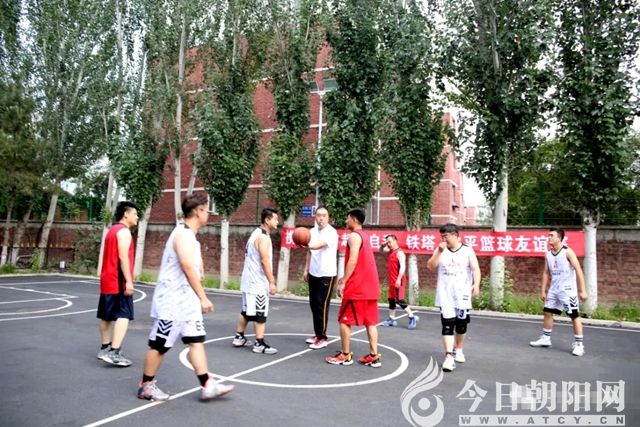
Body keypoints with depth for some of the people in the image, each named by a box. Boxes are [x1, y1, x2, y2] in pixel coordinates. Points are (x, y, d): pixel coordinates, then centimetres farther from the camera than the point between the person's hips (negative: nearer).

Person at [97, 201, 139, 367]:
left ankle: (105, 348, 24)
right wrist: (129, 281, -23)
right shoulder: (124, 231, -11)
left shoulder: (112, 230, 19)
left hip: (107, 280, 10)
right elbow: (123, 257, -21)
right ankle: (114, 352, -17)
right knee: (123, 315, -11)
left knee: (106, 316, 15)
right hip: (118, 282, -10)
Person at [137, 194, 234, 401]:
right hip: (172, 301, -10)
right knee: (160, 345, 4)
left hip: (186, 300, 10)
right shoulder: (183, 234, -18)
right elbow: (188, 269, -23)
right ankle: (146, 386, 20)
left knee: (197, 341, 7)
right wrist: (204, 298, -20)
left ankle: (207, 386, 11)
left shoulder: (189, 235, 13)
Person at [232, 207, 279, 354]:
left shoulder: (257, 233, 13)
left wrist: (269, 277, 24)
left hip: (250, 279, 10)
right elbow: (264, 261, -23)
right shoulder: (263, 237, -18)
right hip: (257, 282, -10)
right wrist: (271, 282, -21)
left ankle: (239, 337, 28)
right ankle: (259, 344, 1)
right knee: (260, 313, -4)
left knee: (247, 311, 18)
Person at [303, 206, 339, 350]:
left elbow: (319, 245, -35)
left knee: (322, 305, -7)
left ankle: (322, 338, 2)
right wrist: (306, 270, 15)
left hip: (327, 274, -7)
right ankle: (317, 334, 24)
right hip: (313, 273, 7)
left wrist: (307, 244, -54)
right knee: (313, 304, 12)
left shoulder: (331, 232, -16)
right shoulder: (312, 231, 7)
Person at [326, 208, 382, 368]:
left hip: (357, 288, -9)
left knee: (345, 320, 3)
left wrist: (343, 282, -16)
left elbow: (353, 261, -20)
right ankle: (374, 356, 10)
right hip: (370, 287, 9)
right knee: (370, 322, 9)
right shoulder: (364, 236, 19)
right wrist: (345, 278, 24)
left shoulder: (354, 236, -10)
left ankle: (345, 355, 9)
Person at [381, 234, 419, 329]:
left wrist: (399, 279, -28)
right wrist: (384, 244, 8)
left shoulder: (399, 252, -15)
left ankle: (413, 317, -6)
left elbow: (403, 266, -22)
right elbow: (382, 249, 30)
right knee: (391, 300, 12)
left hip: (398, 281, -10)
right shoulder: (390, 251, 12)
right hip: (392, 281, 10)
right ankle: (392, 319, 20)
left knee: (399, 300, -11)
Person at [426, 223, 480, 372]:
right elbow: (430, 266, -4)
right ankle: (449, 356, -9)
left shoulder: (467, 250, -1)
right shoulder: (440, 250, 5)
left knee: (461, 324, 13)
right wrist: (439, 251, -14)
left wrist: (476, 284, -24)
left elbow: (475, 269, -8)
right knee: (447, 325, -8)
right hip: (445, 295, 0)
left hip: (462, 295, 0)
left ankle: (458, 350, 35)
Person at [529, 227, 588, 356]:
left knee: (574, 316, -2)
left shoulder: (567, 252, -13)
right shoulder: (548, 254, 6)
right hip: (554, 289, 7)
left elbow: (578, 271, -13)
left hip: (568, 290, -7)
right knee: (547, 312, 11)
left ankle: (579, 344, 5)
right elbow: (546, 273, 13)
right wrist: (543, 290, 9)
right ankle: (545, 338, 24)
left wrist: (582, 290, -16)